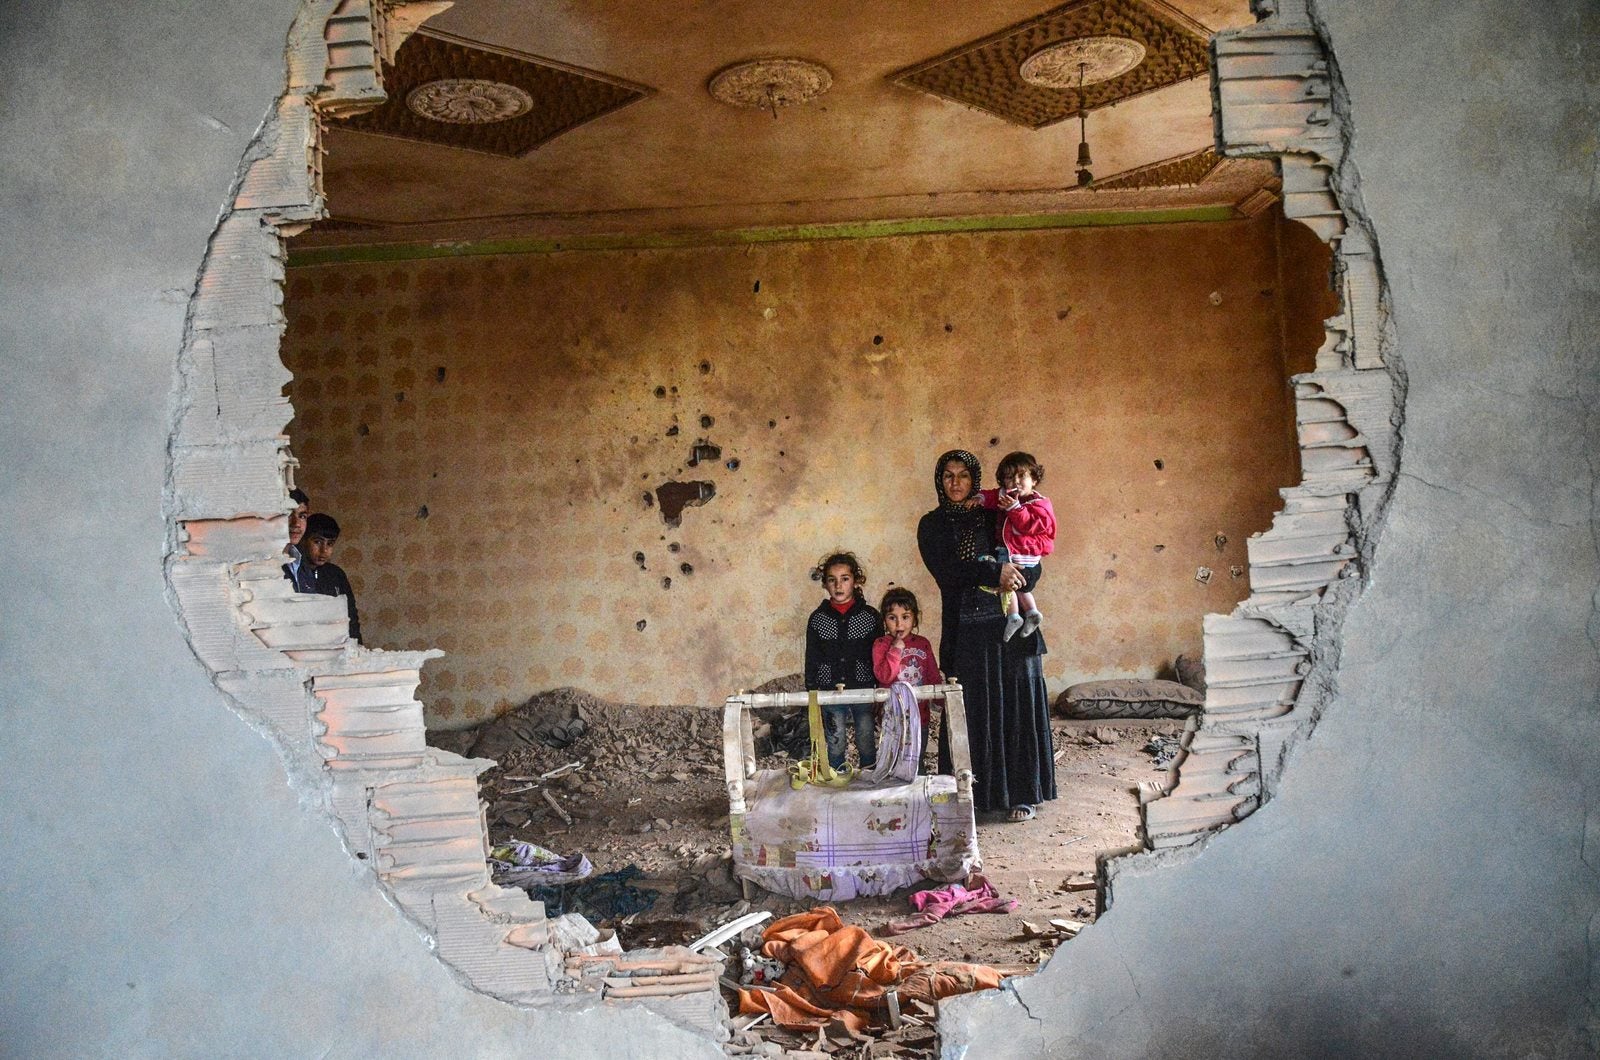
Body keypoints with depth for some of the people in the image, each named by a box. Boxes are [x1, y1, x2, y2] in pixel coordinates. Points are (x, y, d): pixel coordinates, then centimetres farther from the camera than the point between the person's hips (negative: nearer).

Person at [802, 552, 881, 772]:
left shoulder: (870, 616, -3)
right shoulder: (817, 618, 0)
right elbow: (811, 659, 5)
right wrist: (812, 692, 2)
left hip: (864, 690, 0)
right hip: (830, 691, 1)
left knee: (867, 743, 10)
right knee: (835, 744, 7)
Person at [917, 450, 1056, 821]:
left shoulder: (995, 516, 11)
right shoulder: (932, 525, 7)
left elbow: (1032, 563, 5)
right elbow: (945, 570, -9)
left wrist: (1013, 579, -16)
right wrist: (994, 571, -17)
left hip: (1009, 623, 1)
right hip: (964, 628, -1)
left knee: (1016, 704, -1)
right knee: (974, 709, -1)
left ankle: (1020, 793, 5)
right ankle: (975, 791, 5)